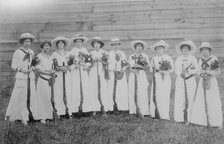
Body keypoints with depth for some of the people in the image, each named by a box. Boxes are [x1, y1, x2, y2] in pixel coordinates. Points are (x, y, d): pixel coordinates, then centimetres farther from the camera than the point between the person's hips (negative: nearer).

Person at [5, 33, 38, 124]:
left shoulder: (32, 52, 13)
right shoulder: (18, 52, 0)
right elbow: (13, 65, -1)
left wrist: (31, 68, -3)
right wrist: (22, 70, -14)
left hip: (30, 77, 4)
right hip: (21, 77, -4)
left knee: (31, 96, 2)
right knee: (19, 96, -5)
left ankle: (30, 115, 9)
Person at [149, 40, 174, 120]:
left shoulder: (168, 58, 3)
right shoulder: (154, 59, 14)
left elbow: (172, 69, 1)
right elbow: (151, 69, 16)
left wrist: (165, 72, -15)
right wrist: (153, 69, -6)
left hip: (165, 78, -3)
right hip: (156, 78, 3)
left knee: (165, 97, -6)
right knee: (155, 96, -2)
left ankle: (165, 115, 0)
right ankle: (156, 114, 7)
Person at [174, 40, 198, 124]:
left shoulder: (193, 58, 4)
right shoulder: (178, 59, 11)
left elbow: (196, 70, -2)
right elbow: (176, 70, 5)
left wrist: (188, 71, -21)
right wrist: (181, 72, -16)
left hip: (190, 80, -1)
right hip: (180, 80, 1)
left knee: (189, 100, -2)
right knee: (179, 99, -4)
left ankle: (188, 118, 5)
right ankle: (179, 118, 3)